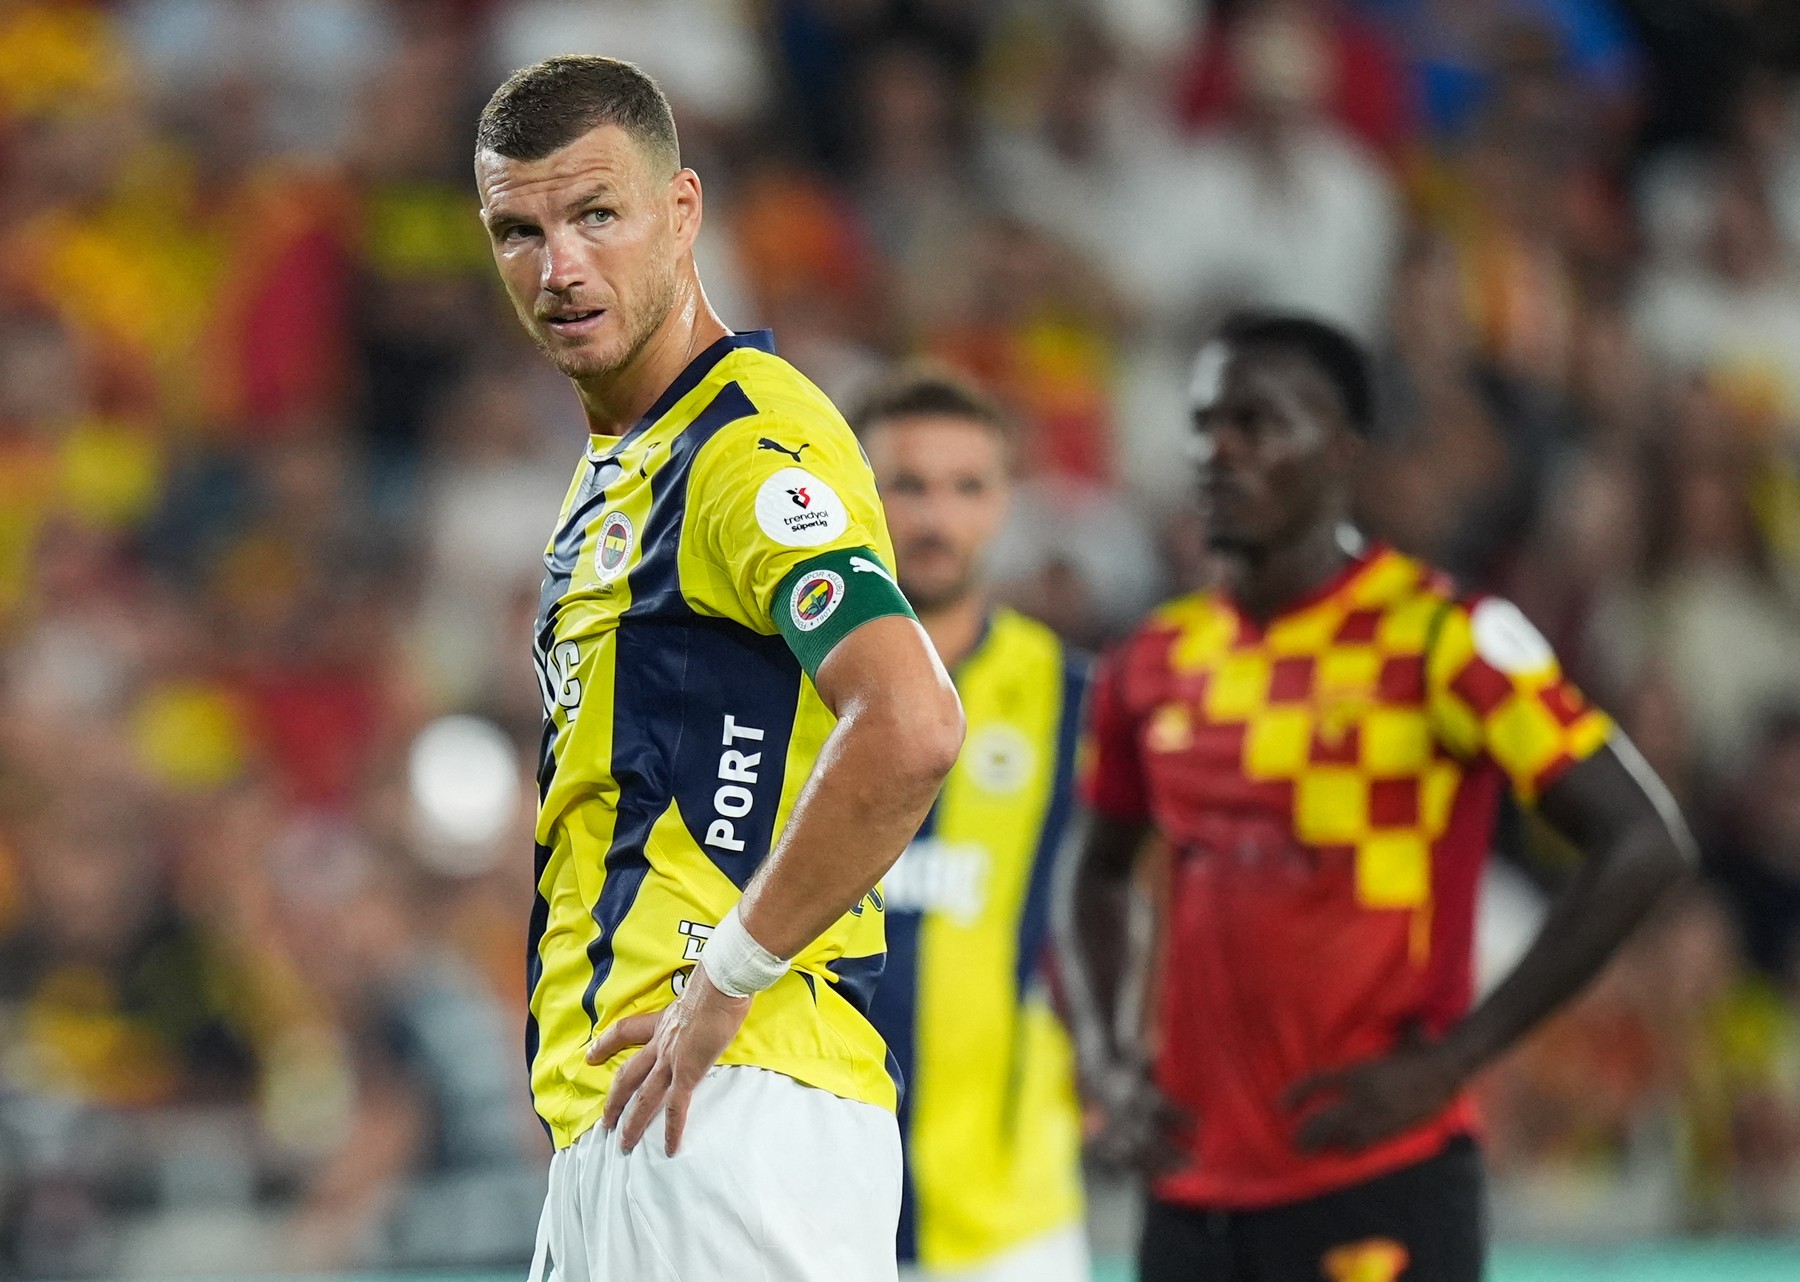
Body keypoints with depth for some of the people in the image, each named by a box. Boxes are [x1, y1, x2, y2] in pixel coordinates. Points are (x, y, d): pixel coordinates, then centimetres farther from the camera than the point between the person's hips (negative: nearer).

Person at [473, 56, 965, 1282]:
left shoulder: (755, 444, -11)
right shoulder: (619, 465, 21)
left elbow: (911, 729, -25)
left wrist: (727, 980, -19)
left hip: (735, 1102, -10)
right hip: (612, 1106, 10)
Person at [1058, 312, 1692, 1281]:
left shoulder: (1438, 637, -7)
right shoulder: (1154, 665, 11)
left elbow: (1645, 846, -12)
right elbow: (1098, 872, 28)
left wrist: (1450, 1060, -13)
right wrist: (1102, 1059, 10)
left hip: (1380, 1191, -6)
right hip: (1193, 1192, 6)